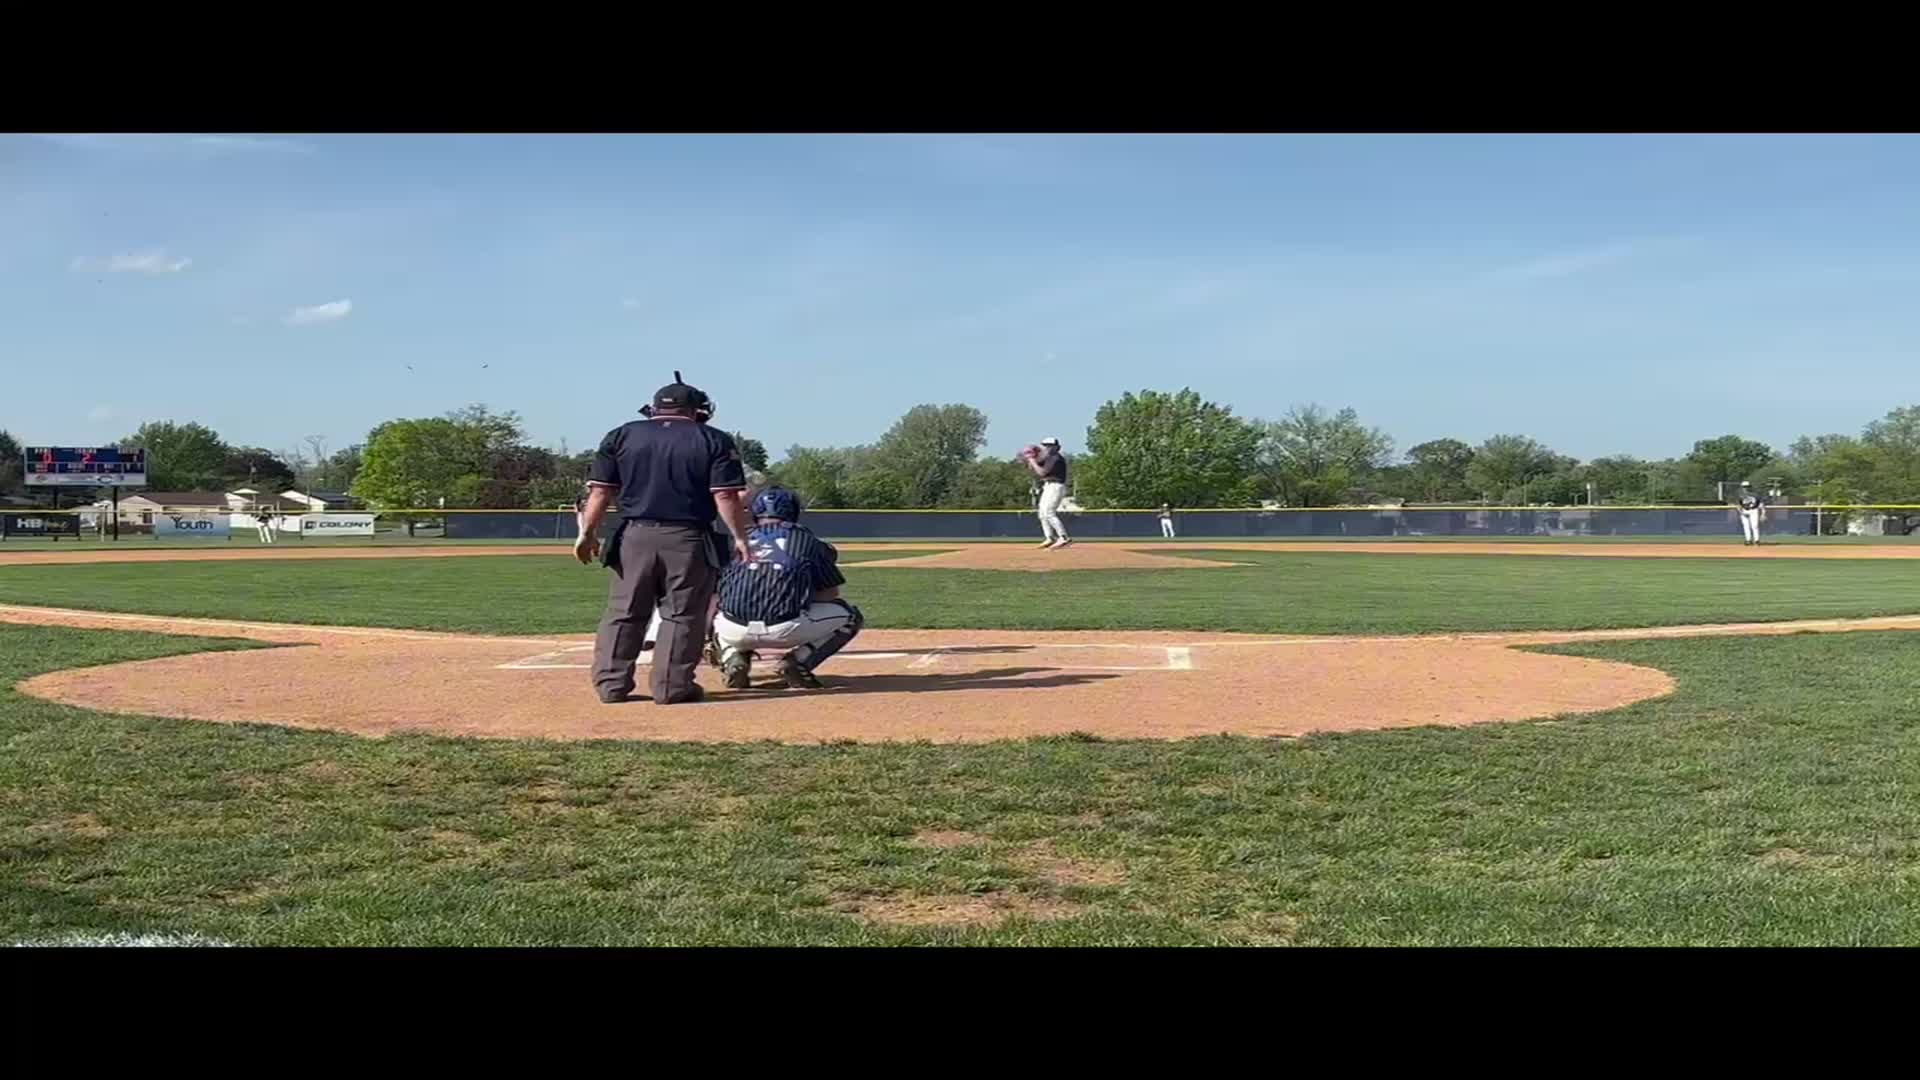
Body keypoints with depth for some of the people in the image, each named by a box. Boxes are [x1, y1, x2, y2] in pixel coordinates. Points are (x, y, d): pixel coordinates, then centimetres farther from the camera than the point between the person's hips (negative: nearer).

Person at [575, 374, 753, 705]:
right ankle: (672, 687, 4)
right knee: (682, 615, 5)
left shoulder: (622, 436, 9)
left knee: (623, 612, 11)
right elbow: (725, 496, -6)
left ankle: (611, 684, 10)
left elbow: (601, 490, 3)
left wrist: (588, 532, 4)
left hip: (634, 536, 2)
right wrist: (740, 538, -3)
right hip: (688, 540, -2)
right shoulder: (714, 441, 2)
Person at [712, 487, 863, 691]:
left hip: (735, 632, 3)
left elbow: (713, 596, 26)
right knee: (851, 616, 19)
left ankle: (733, 659, 9)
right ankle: (798, 661, 1)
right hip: (785, 630, -3)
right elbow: (830, 594, 18)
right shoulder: (806, 540, 18)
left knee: (719, 615, 42)